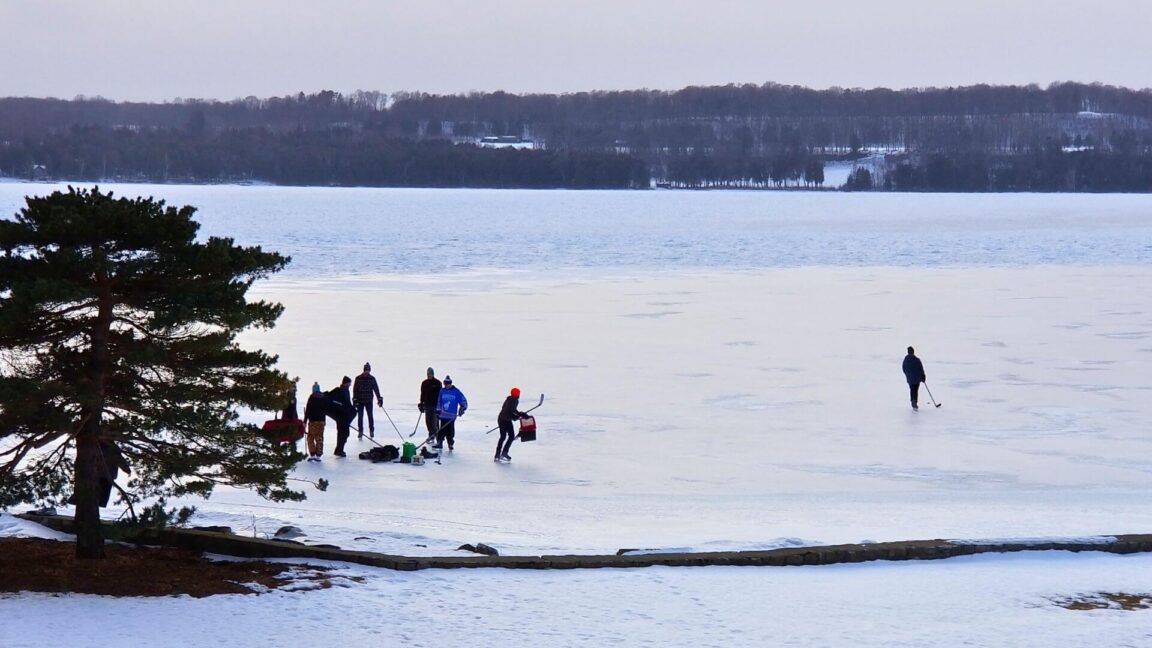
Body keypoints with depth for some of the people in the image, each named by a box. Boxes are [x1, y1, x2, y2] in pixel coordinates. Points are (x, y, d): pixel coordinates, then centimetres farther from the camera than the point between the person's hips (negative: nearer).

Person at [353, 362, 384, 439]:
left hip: (369, 401, 1)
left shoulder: (372, 378, 0)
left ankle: (371, 431, 14)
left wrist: (379, 398, -3)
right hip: (360, 401, -1)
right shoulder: (358, 378, -4)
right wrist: (354, 399, -8)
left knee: (370, 416, 2)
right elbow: (355, 389, -2)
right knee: (360, 417, 0)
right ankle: (360, 432, 9)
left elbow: (376, 389, 2)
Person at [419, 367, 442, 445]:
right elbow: (422, 394, 15)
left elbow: (440, 395, -4)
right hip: (427, 405, 4)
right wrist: (421, 404, 12)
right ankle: (431, 435, 16)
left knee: (435, 421, -9)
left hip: (435, 405, -4)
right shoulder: (424, 383, 9)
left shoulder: (437, 383, -3)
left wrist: (440, 405, -8)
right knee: (428, 421, 5)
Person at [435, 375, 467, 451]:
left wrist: (462, 409, -5)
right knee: (442, 430, 0)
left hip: (451, 415, -3)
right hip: (443, 415, 3)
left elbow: (463, 401, 3)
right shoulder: (442, 391, 8)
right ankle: (439, 443, 8)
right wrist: (438, 410, 14)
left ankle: (450, 444, 9)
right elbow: (439, 401, 17)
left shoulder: (456, 392, -1)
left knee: (450, 431, -2)